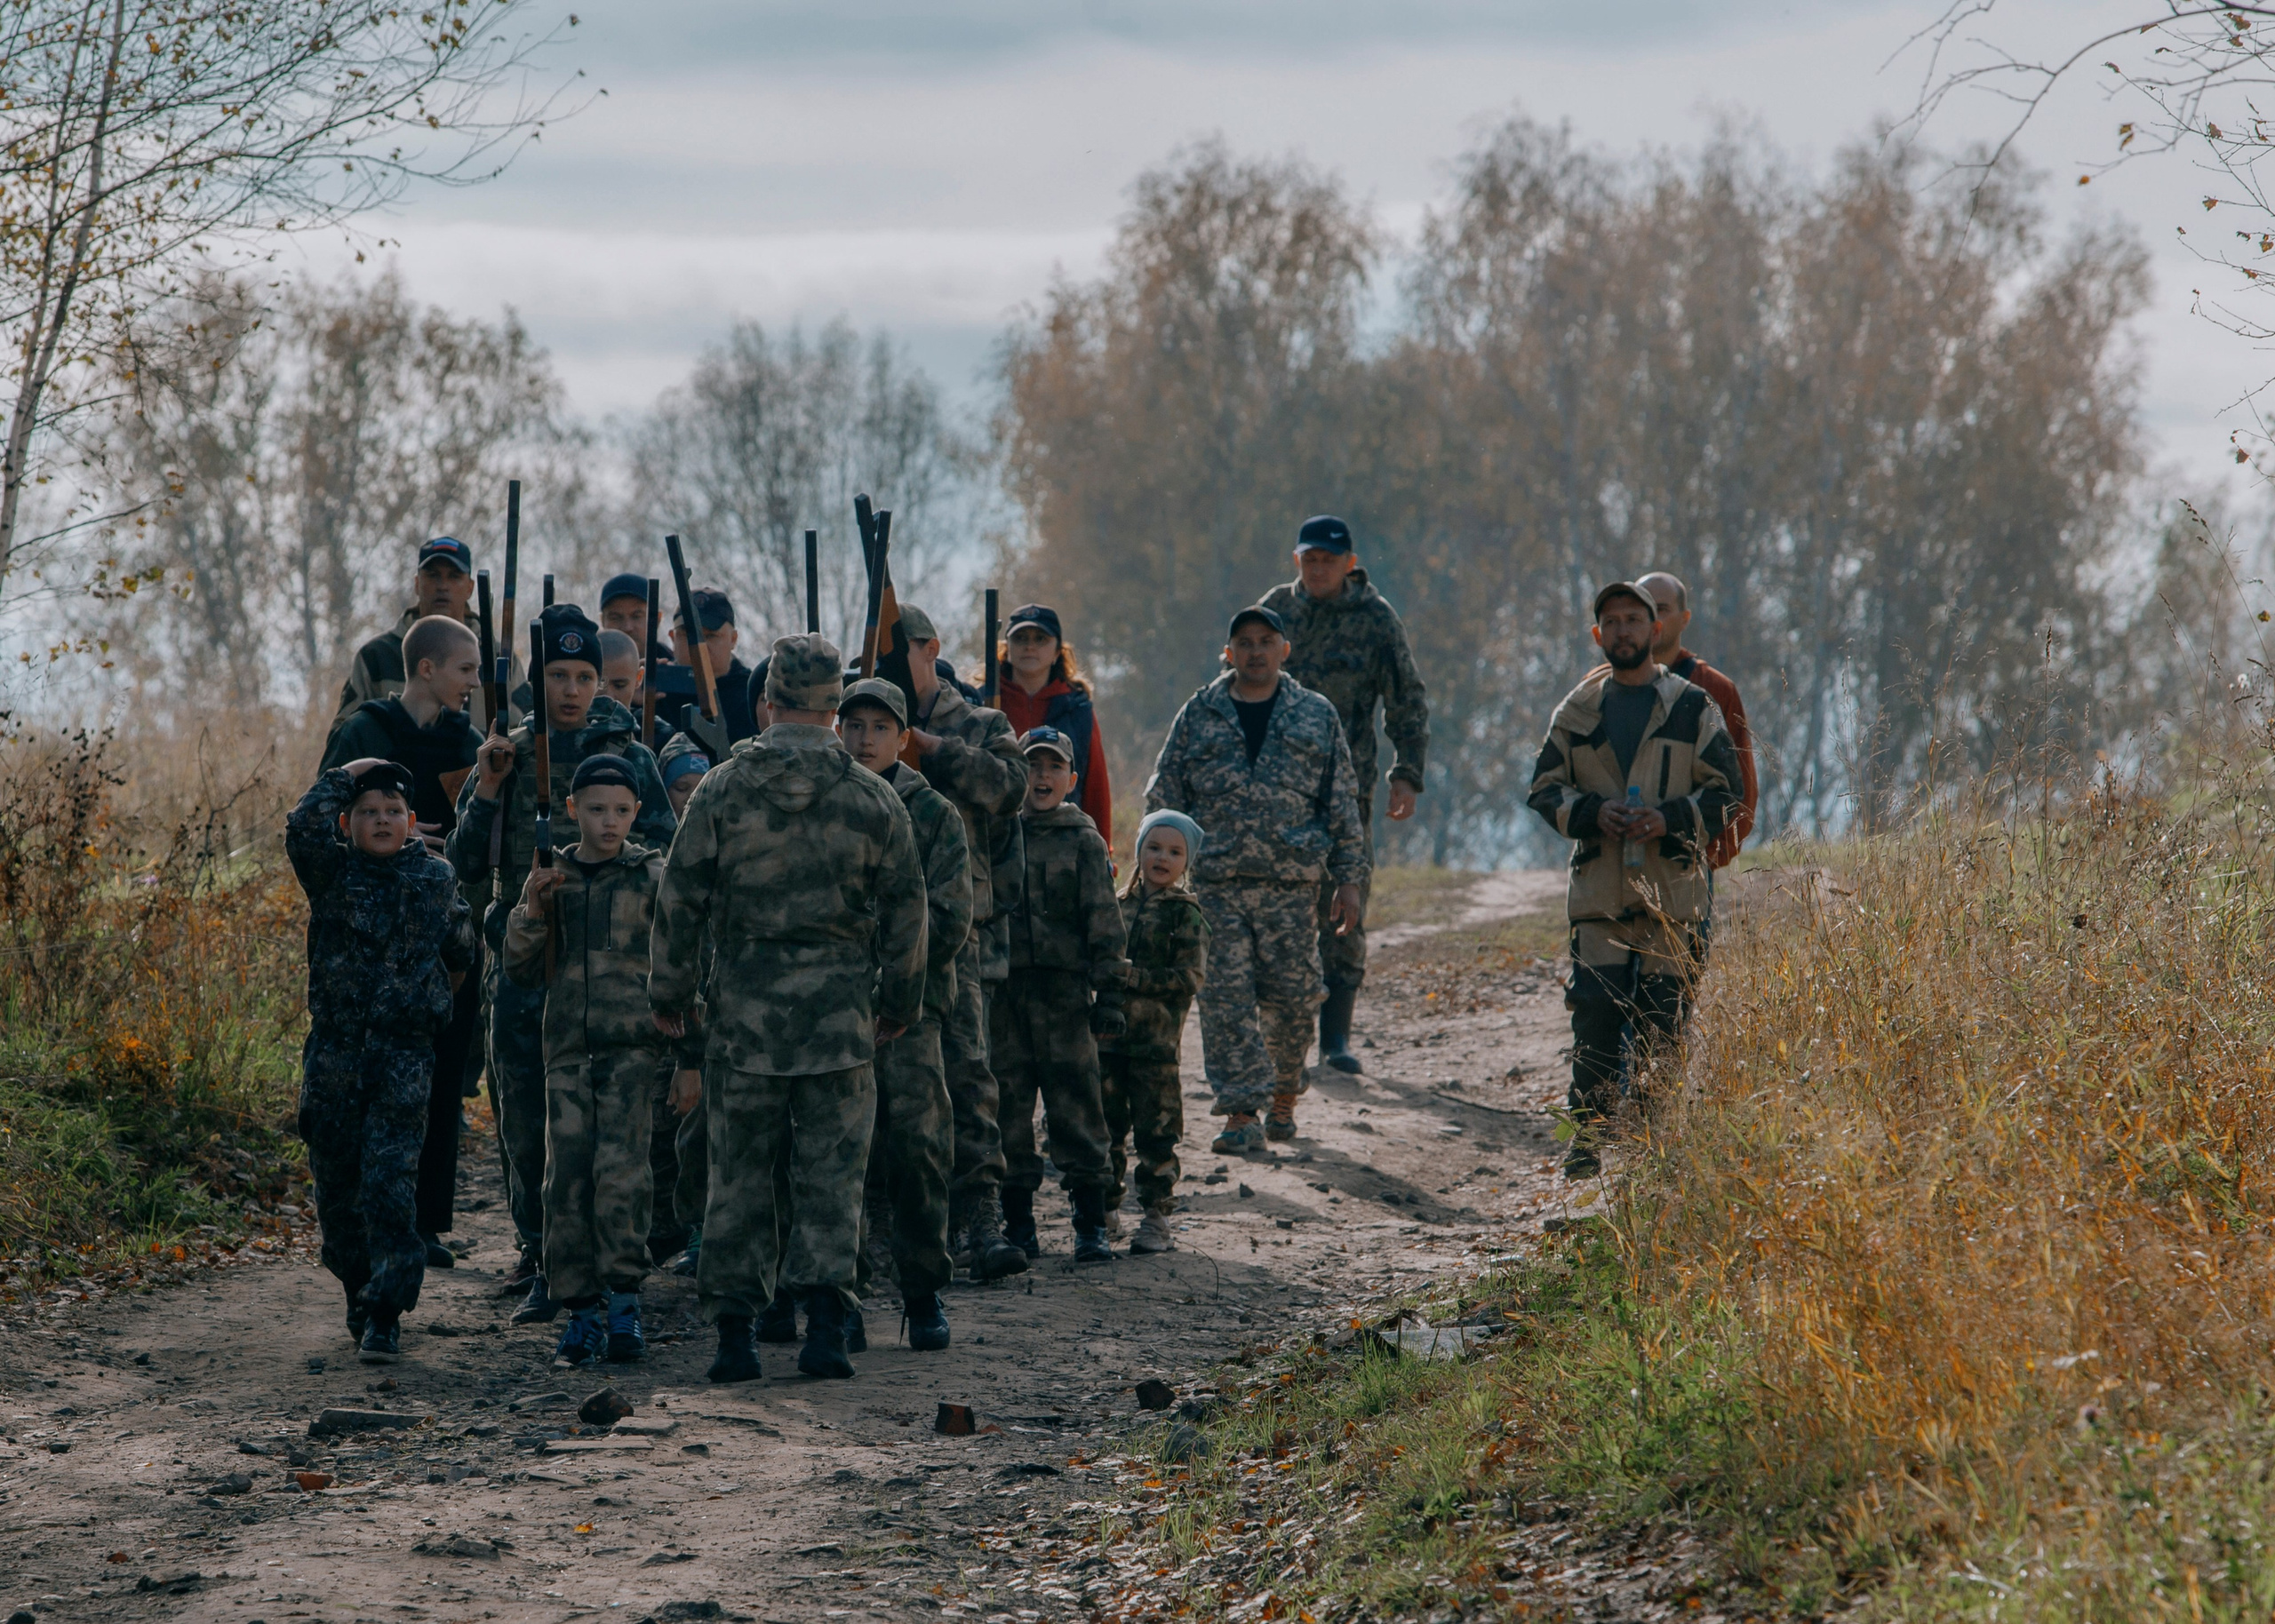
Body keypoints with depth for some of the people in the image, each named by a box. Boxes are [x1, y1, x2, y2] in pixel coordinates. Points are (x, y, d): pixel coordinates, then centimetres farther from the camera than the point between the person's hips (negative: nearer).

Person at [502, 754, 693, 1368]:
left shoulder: (653, 877, 2)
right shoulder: (552, 878, 11)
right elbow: (525, 971, 11)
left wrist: (693, 1053, -1)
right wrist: (530, 913, -7)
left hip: (635, 1046, -3)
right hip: (568, 1047, 3)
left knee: (621, 1169, -17)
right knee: (567, 1179, -1)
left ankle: (623, 1299, -9)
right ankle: (581, 1310, 6)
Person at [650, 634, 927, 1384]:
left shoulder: (722, 790, -4)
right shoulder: (872, 799, -1)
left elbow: (680, 899, 0)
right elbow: (905, 907, 5)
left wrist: (670, 992, 11)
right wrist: (900, 999, 18)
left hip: (742, 1011, 0)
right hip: (839, 1013, 0)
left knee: (739, 1173, 7)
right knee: (832, 1171, 4)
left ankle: (734, 1329, 7)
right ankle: (826, 1319, -8)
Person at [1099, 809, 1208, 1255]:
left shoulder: (1186, 913, -4)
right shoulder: (1120, 905, 11)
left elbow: (1189, 977, -12)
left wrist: (1135, 977, -18)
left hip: (1158, 1038, -5)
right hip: (1111, 1034, 5)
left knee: (1155, 1131, -2)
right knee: (1106, 1128, 9)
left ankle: (1157, 1217, 5)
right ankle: (1106, 1208, 20)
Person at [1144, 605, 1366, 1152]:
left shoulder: (1316, 716, 9)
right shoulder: (1199, 716, 9)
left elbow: (1342, 803, 10)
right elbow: (1164, 798, 10)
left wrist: (1348, 879, 5)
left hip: (1292, 882, 0)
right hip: (1215, 883, 0)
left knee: (1293, 998, 2)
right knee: (1225, 998, -6)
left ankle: (1283, 1096, 23)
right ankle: (1242, 1113, -4)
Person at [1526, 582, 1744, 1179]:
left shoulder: (1694, 708, 4)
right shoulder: (1577, 711, 10)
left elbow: (1725, 792, 4)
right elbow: (1545, 787, 11)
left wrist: (1669, 820, -13)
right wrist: (1593, 814, -9)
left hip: (1672, 891, -1)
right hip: (1599, 890, 1)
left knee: (1664, 1019, 0)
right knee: (1594, 1017, -5)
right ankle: (1587, 1136, 3)